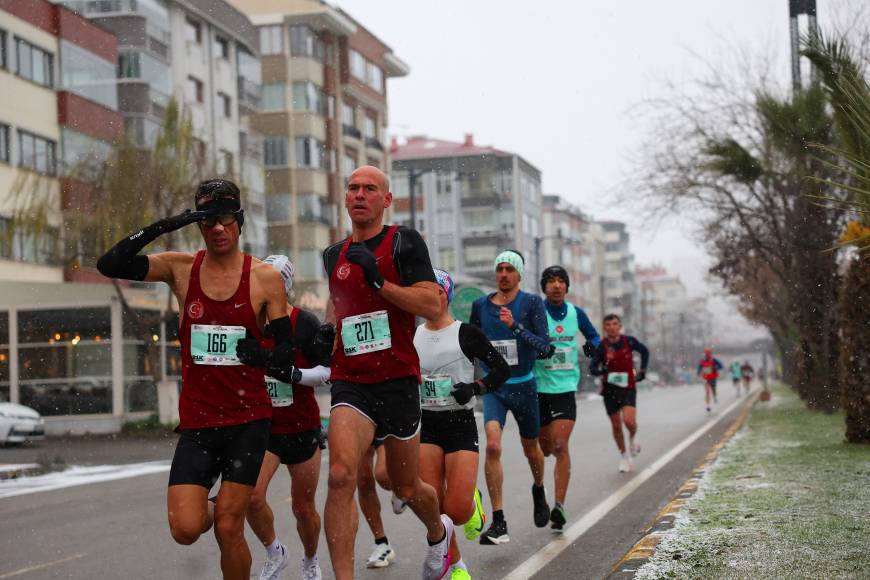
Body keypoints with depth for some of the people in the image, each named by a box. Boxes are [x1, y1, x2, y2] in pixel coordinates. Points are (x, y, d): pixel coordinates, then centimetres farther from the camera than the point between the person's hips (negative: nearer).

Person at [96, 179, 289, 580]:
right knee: (185, 530, -8)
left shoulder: (265, 278, -1)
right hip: (196, 421, 1)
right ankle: (207, 510, 27)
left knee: (228, 529, -3)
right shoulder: (180, 269, 1)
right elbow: (109, 265, -10)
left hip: (248, 420, -1)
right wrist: (160, 228, -18)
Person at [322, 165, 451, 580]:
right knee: (341, 475, -23)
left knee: (406, 488, 13)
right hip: (351, 385, 3)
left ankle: (438, 533, 47)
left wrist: (379, 281, -20)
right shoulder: (335, 255, 13)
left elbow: (431, 304, -13)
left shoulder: (404, 242, -2)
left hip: (398, 382, -2)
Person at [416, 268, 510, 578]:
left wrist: (474, 388, -15)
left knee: (456, 510, -10)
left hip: (461, 424, -3)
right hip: (425, 425, 3)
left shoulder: (465, 333, -4)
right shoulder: (412, 336, 7)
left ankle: (473, 502, 27)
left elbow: (502, 369, -1)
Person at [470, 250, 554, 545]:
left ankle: (539, 492, 51)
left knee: (531, 449, 16)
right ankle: (498, 524, -20)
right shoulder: (480, 305, 1)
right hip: (493, 388, 1)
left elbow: (545, 347, -17)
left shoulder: (532, 303, -8)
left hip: (524, 386, -1)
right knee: (493, 446, -21)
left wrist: (515, 327, -29)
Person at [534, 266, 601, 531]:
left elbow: (594, 335, 21)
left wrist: (593, 345, -1)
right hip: (538, 387, -1)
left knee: (560, 446, -11)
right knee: (545, 448, 8)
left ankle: (559, 506, -11)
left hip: (566, 387, 1)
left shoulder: (576, 313, 5)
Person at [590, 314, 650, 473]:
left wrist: (642, 370, 9)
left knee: (629, 421, -19)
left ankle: (633, 438, 16)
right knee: (616, 425, 7)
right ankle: (624, 456, 26)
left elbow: (644, 351, 14)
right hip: (610, 389, 1)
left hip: (628, 388, -1)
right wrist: (602, 371, -28)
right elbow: (593, 368, -7)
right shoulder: (602, 346, -8)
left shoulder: (629, 341, -5)